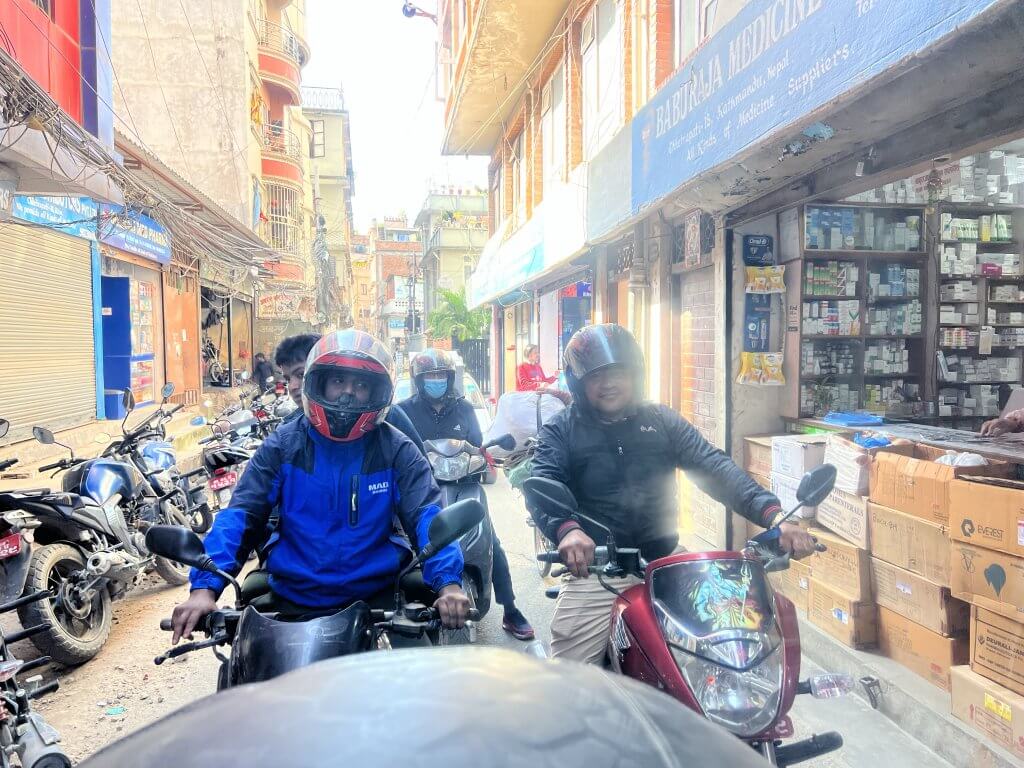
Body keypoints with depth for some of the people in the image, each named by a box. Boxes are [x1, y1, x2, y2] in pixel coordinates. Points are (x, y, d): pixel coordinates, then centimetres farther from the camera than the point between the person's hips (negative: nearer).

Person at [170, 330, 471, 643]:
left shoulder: (396, 451, -1)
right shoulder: (283, 445, 1)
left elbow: (427, 515, -10)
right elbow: (240, 515, -4)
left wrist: (448, 582, -27)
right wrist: (205, 587, -19)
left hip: (375, 597, -1)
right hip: (291, 600, 1)